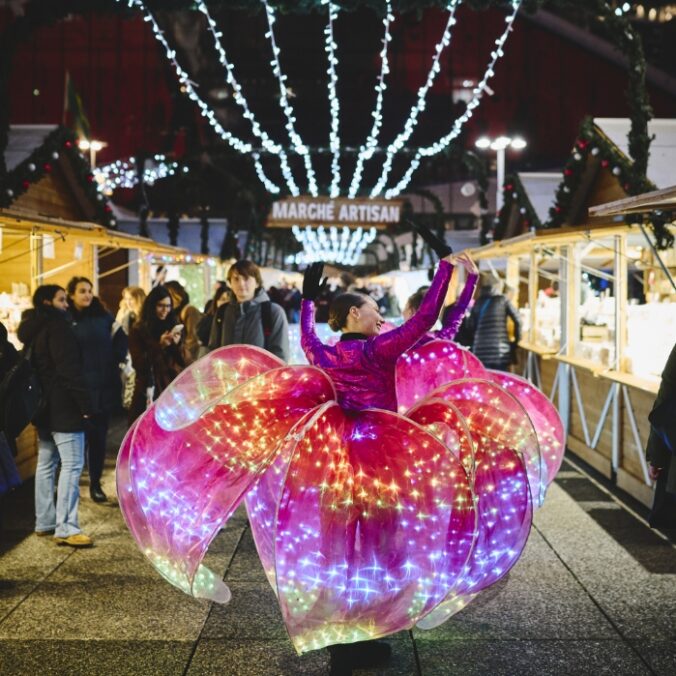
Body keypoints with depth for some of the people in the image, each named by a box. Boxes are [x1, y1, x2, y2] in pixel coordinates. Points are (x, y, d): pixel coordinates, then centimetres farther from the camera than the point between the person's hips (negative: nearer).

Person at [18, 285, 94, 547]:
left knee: (46, 463, 15)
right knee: (72, 464, -12)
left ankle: (44, 522, 20)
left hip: (42, 406, 10)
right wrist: (85, 404, -19)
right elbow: (70, 369, -20)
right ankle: (66, 528, -16)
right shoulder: (57, 325, -13)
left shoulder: (32, 328, 16)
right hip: (63, 406, -10)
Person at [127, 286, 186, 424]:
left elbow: (182, 362, 10)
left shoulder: (173, 326, 11)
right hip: (150, 391, -3)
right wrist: (160, 345, -15)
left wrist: (177, 345, -9)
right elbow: (138, 364, -6)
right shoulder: (138, 330, 1)